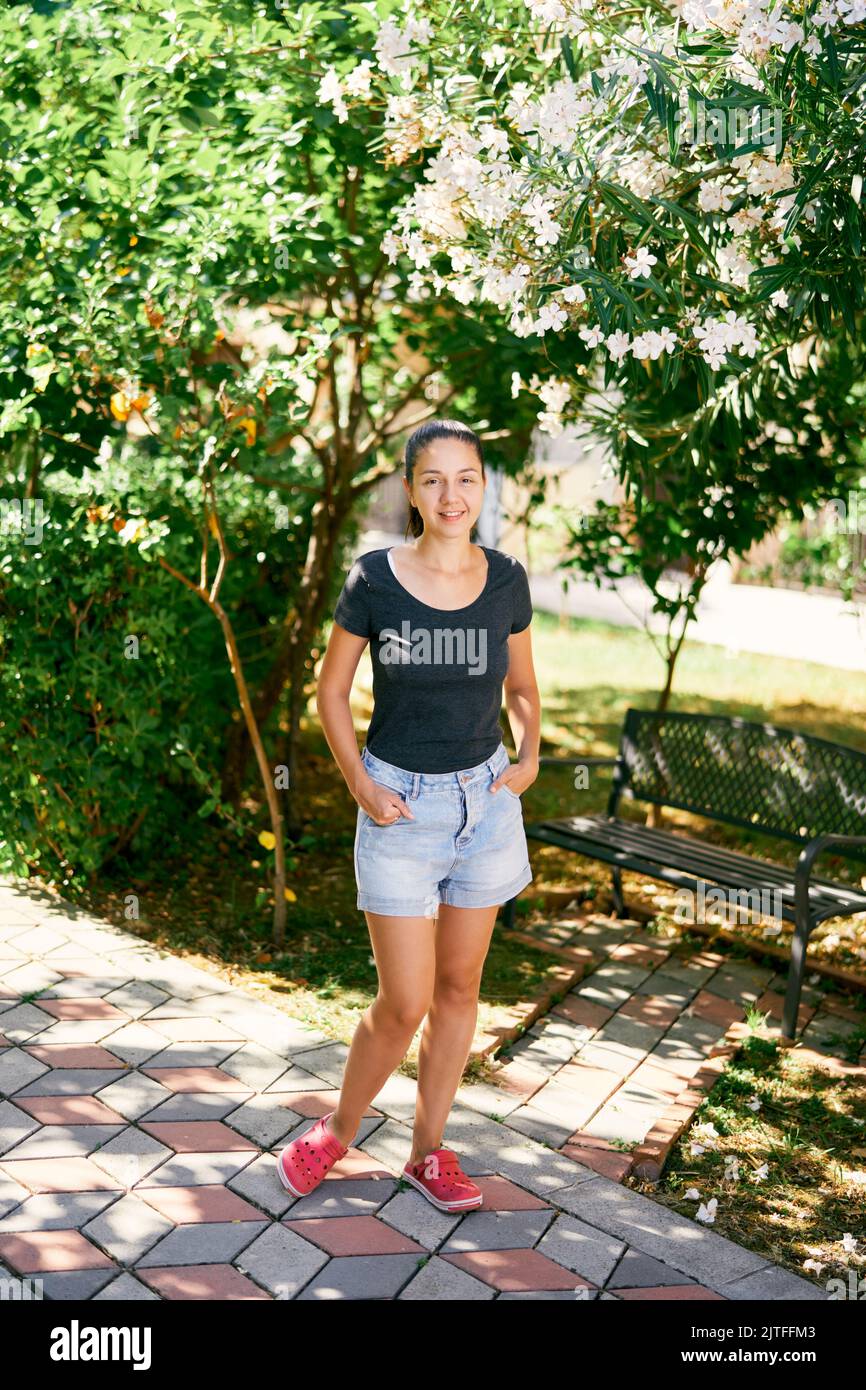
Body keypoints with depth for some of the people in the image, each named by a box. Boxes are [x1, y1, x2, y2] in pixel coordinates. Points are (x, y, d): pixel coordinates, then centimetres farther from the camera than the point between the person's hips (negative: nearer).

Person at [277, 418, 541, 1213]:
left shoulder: (506, 580, -2)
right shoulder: (374, 581, -10)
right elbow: (331, 691, 0)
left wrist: (528, 756, -3)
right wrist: (361, 787, -8)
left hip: (484, 800, 3)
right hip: (402, 805, -3)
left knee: (458, 987, 13)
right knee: (405, 1004, -1)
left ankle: (429, 1150, 30)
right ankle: (338, 1131, 27)